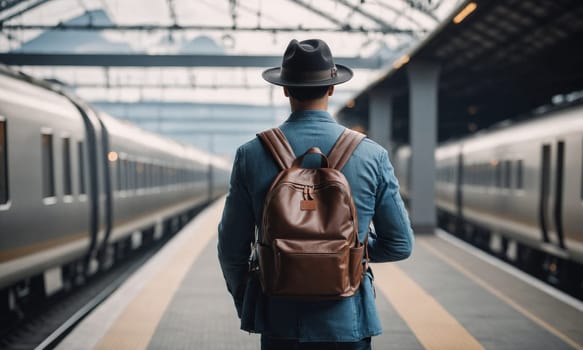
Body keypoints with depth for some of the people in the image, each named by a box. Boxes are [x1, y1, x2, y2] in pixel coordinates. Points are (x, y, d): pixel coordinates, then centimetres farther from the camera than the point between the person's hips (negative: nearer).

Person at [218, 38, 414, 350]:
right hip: (347, 323, 0)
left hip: (279, 322, 1)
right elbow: (400, 245, -1)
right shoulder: (372, 155, -6)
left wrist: (245, 303, 17)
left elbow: (232, 248, 0)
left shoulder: (251, 155, -6)